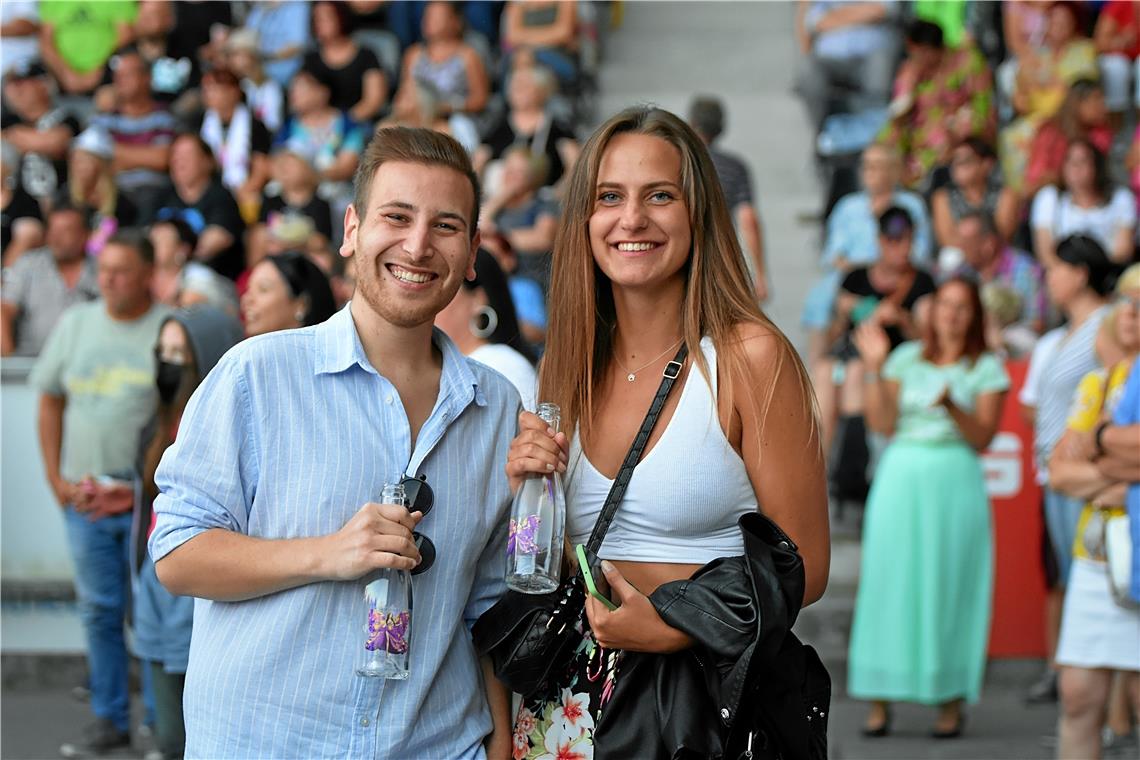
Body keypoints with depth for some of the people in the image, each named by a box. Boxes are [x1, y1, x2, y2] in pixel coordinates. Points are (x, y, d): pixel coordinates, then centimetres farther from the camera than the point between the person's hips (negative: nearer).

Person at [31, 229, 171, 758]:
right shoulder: (77, 323, 8)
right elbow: (50, 402, 15)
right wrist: (57, 479, 6)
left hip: (146, 499, -4)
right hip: (84, 496, 4)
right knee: (98, 610, 10)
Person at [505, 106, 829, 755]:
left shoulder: (750, 355, -10)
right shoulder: (571, 365, 6)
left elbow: (804, 567, -10)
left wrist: (673, 628, -22)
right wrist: (526, 490, -6)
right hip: (572, 696, 5)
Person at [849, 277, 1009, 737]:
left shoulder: (986, 369, 6)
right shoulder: (906, 359, 11)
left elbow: (982, 438, -2)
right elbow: (883, 425, 3)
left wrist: (952, 406, -18)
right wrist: (874, 369, -2)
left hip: (955, 482, -2)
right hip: (900, 479, 2)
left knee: (949, 588, -3)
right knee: (889, 583, -1)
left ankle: (951, 702, 4)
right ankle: (880, 702, 3)